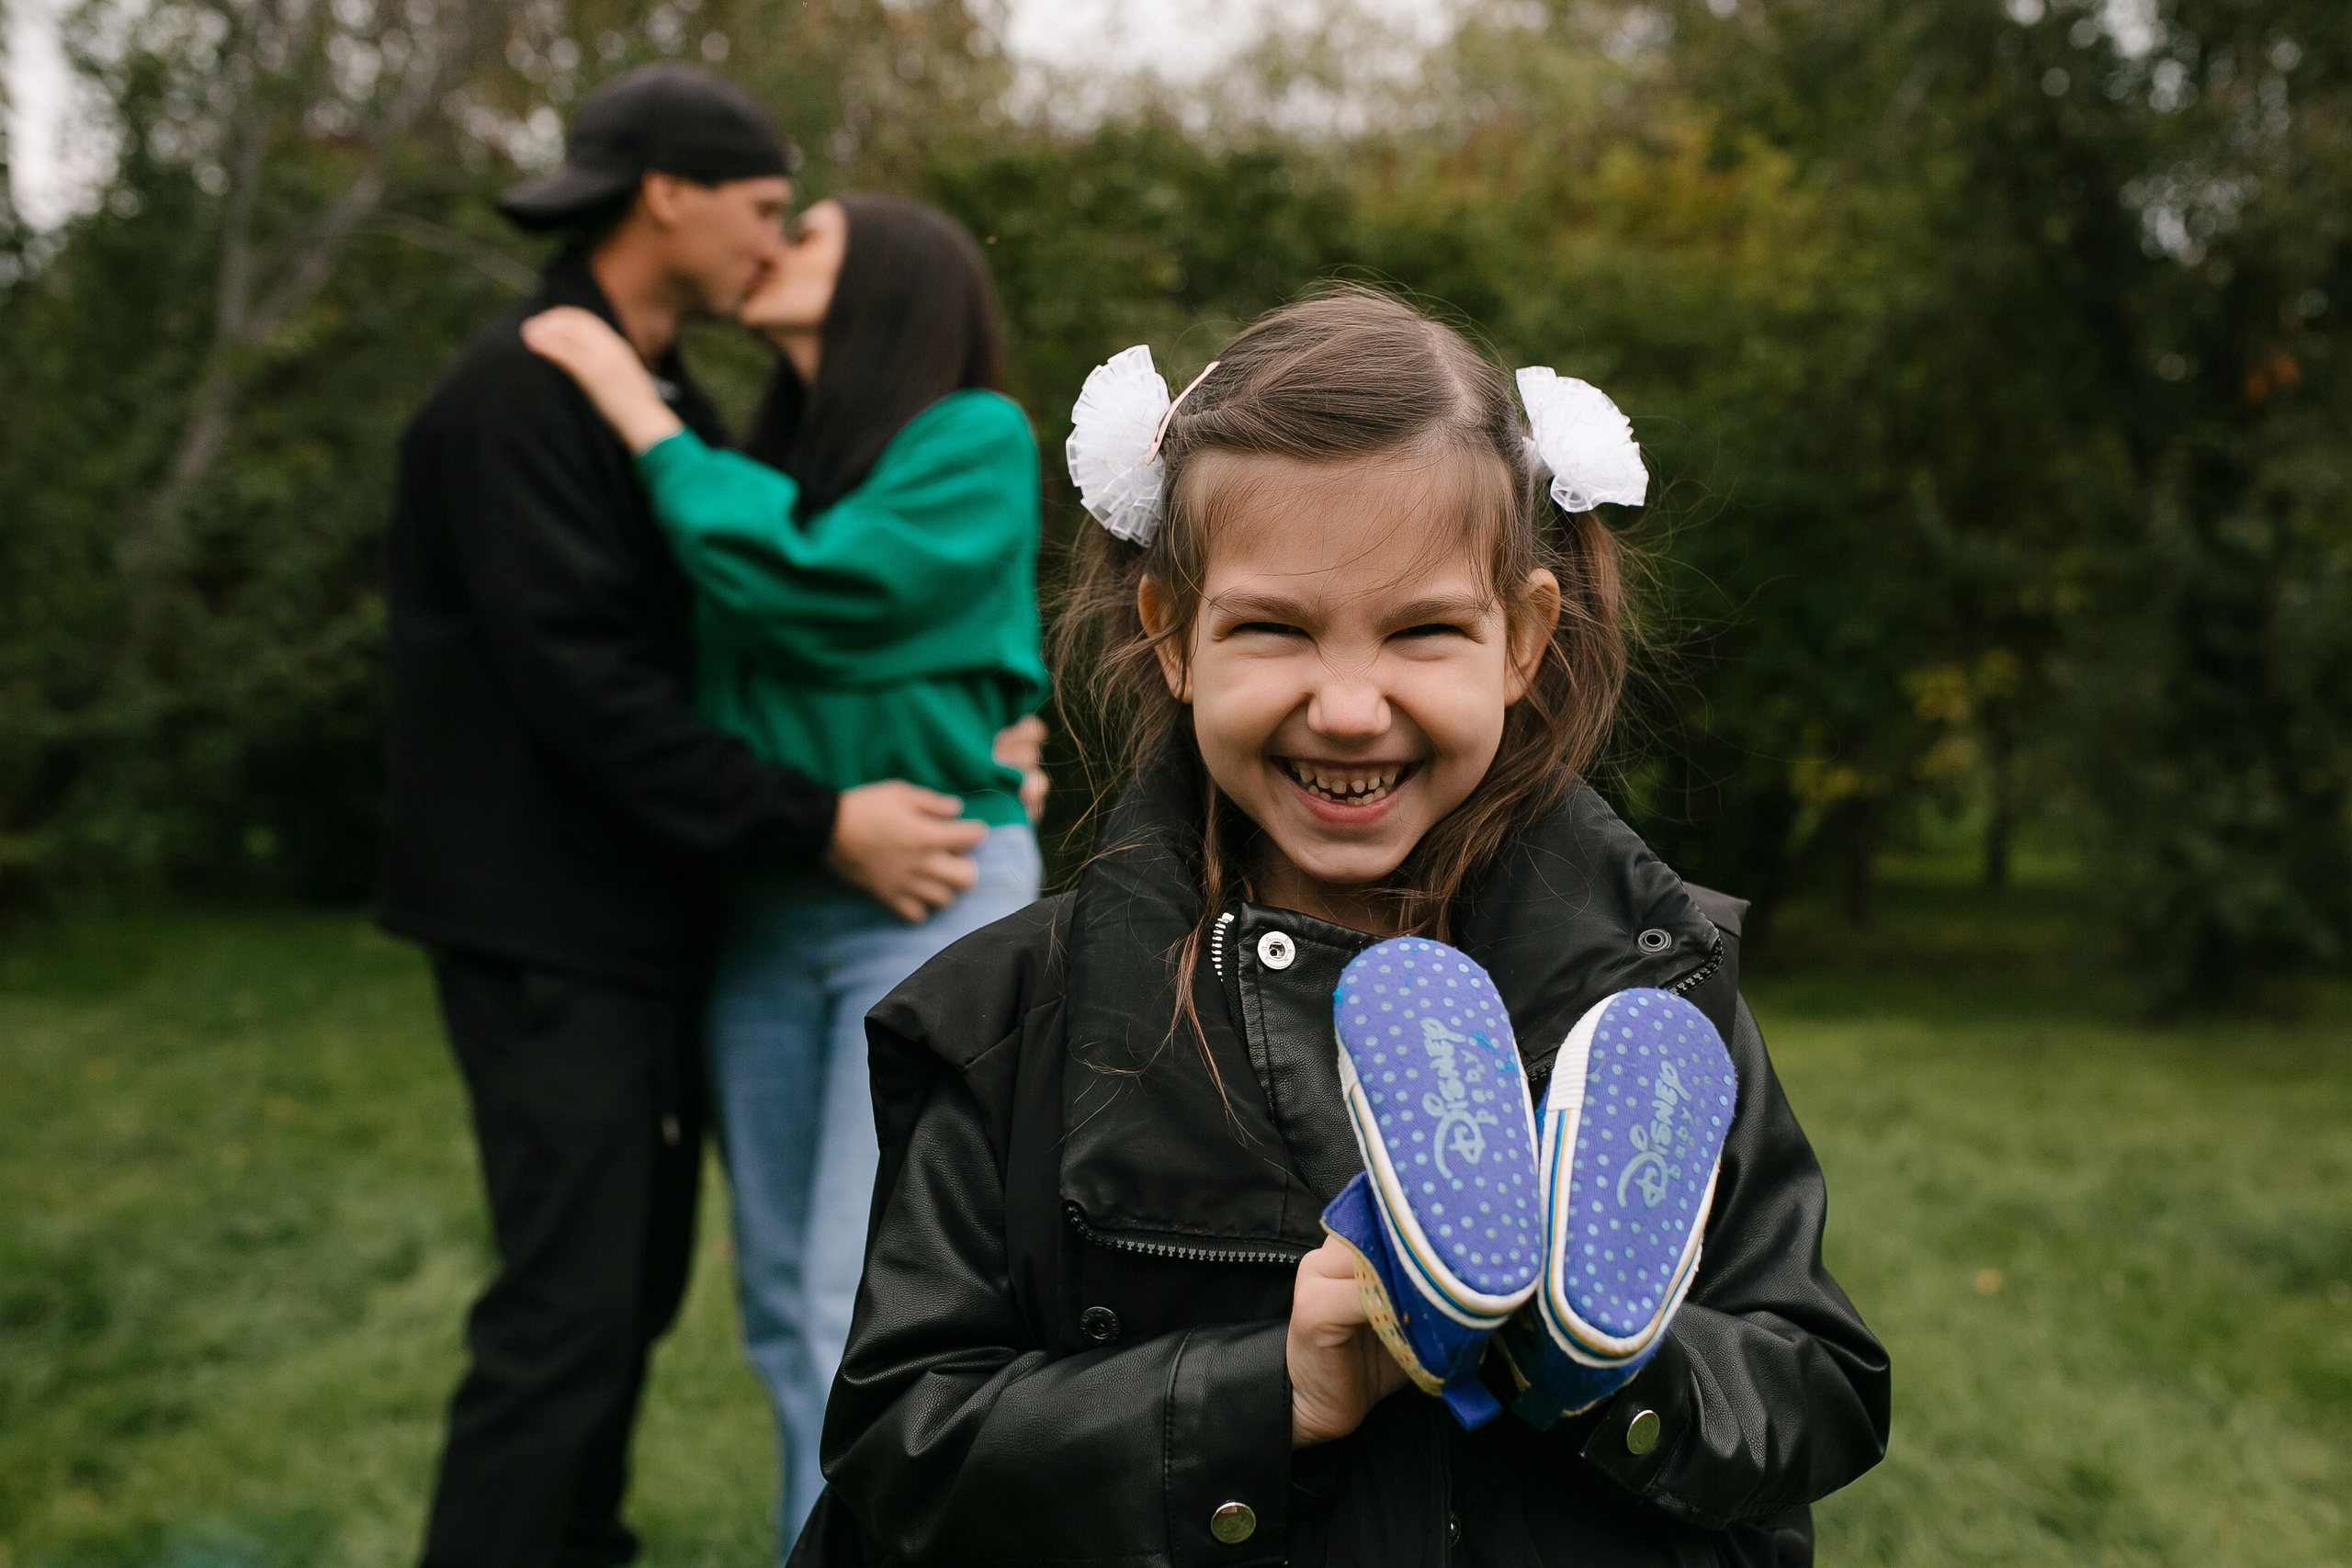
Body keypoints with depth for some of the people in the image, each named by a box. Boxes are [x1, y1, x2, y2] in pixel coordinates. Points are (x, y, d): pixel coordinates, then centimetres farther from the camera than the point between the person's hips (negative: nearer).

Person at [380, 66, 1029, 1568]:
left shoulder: (670, 401, 15)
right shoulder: (518, 398, -15)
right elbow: (582, 687, -22)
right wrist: (819, 825, -21)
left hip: (651, 920, 9)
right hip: (545, 928, -9)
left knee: (639, 1277, 15)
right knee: (567, 1309, -9)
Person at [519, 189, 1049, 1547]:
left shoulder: (979, 440, -7)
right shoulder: (776, 467, 10)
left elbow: (811, 592, -20)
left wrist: (639, 409, -14)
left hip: (936, 902, -7)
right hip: (765, 915, 7)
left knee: (865, 1305, -10)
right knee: (784, 1300, 10)